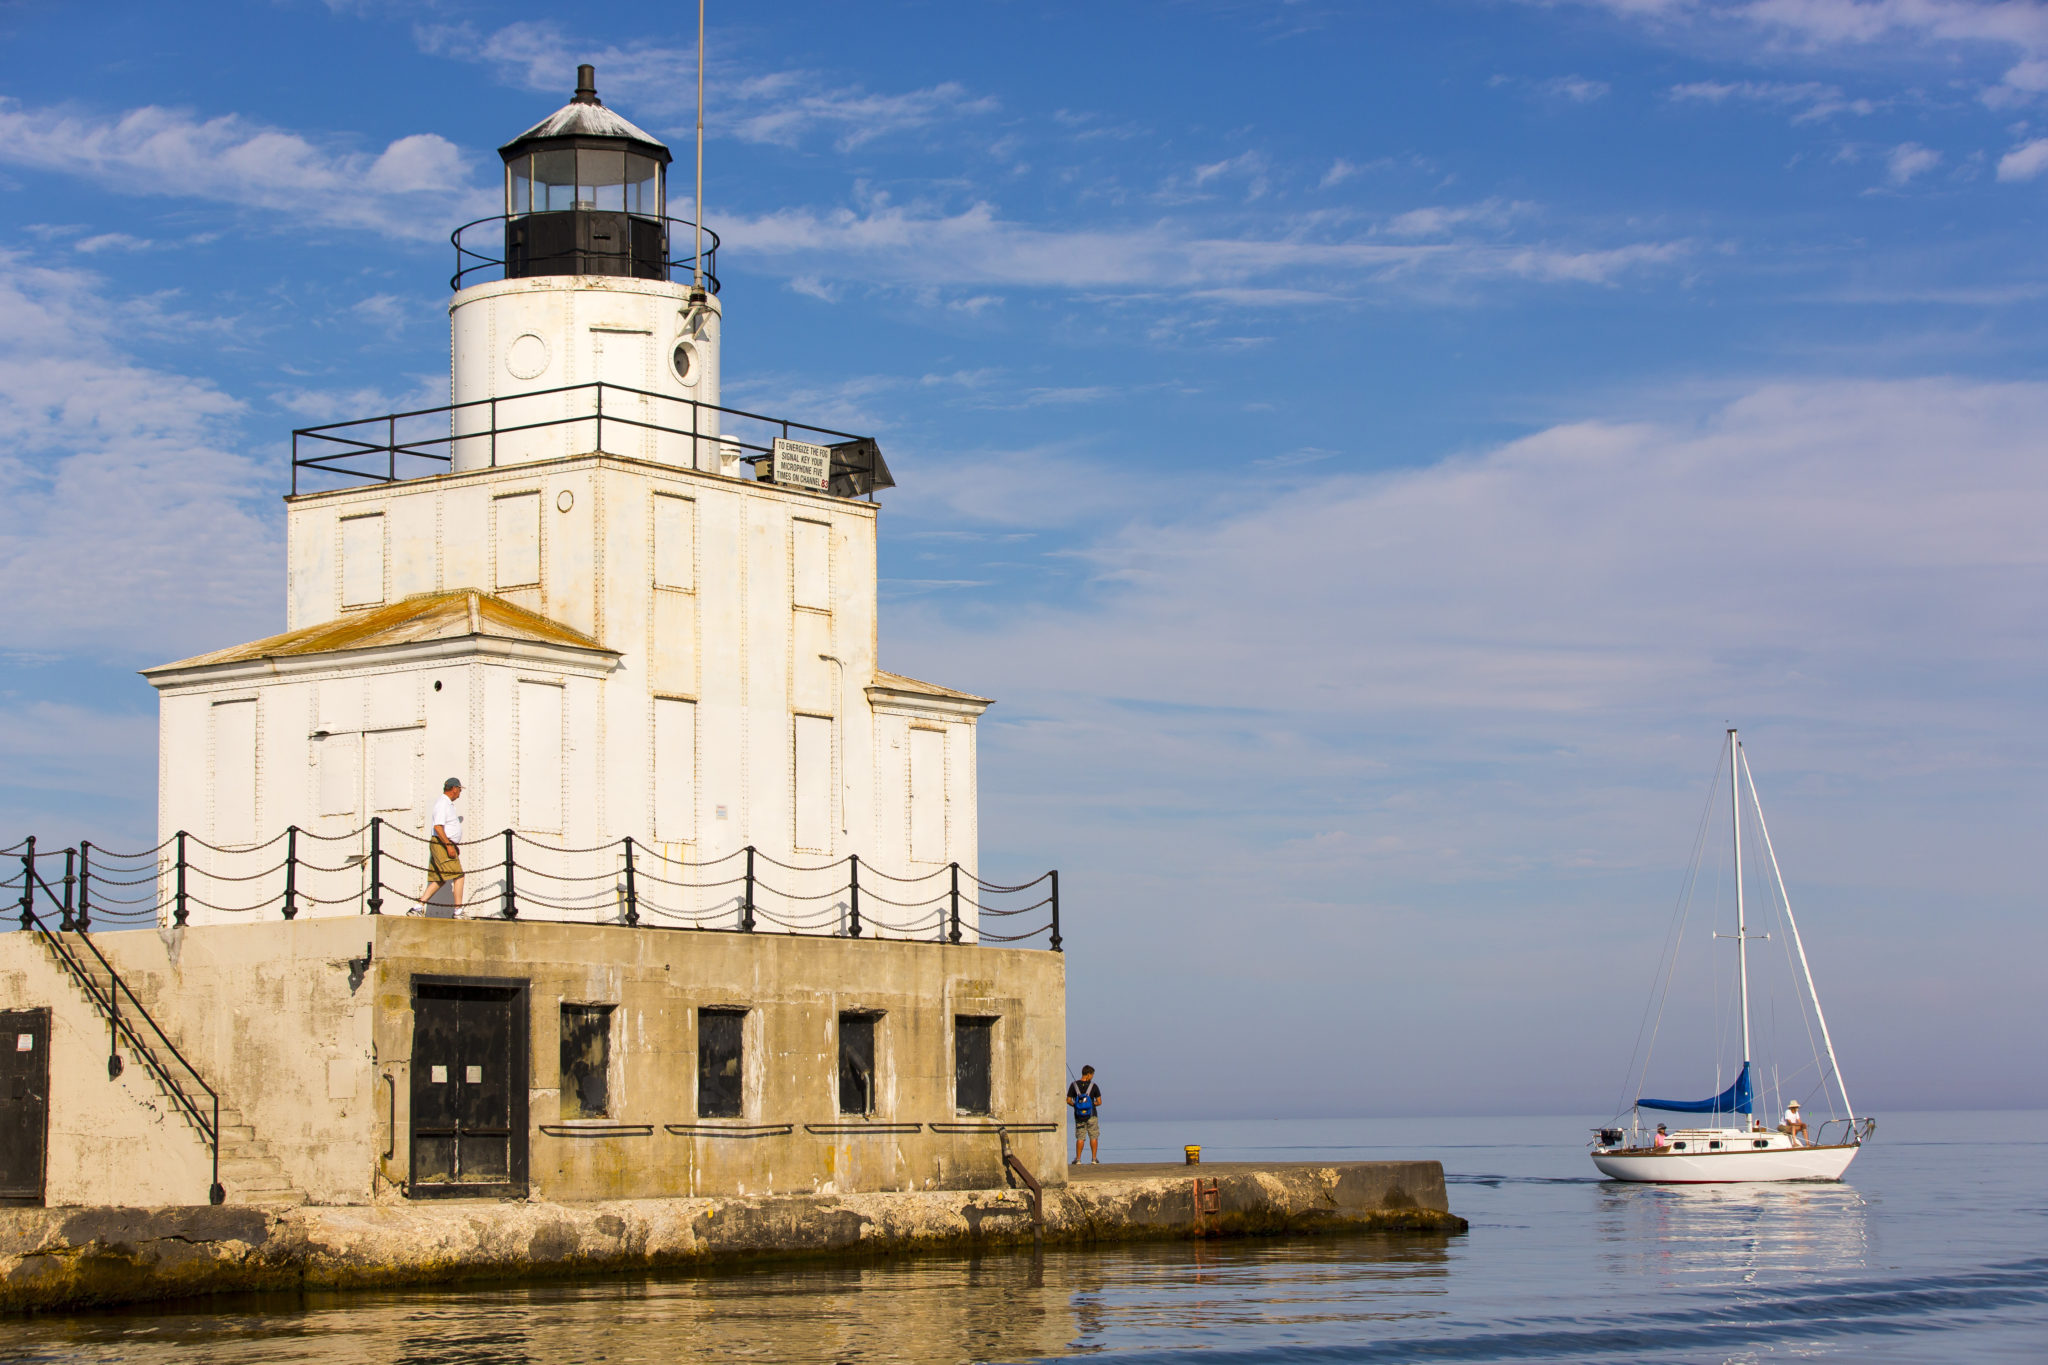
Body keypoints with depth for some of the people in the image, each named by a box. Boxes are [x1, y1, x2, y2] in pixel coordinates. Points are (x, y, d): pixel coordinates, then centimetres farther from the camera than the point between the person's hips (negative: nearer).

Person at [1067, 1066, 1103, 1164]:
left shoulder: (1074, 1085, -4)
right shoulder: (1093, 1086, -8)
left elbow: (1068, 1101, -4)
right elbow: (1099, 1102, -6)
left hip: (1079, 1115, 2)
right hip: (1092, 1115, -2)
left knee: (1080, 1138, 8)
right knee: (1093, 1137, 8)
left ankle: (1078, 1159, 4)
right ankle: (1094, 1158, 6)